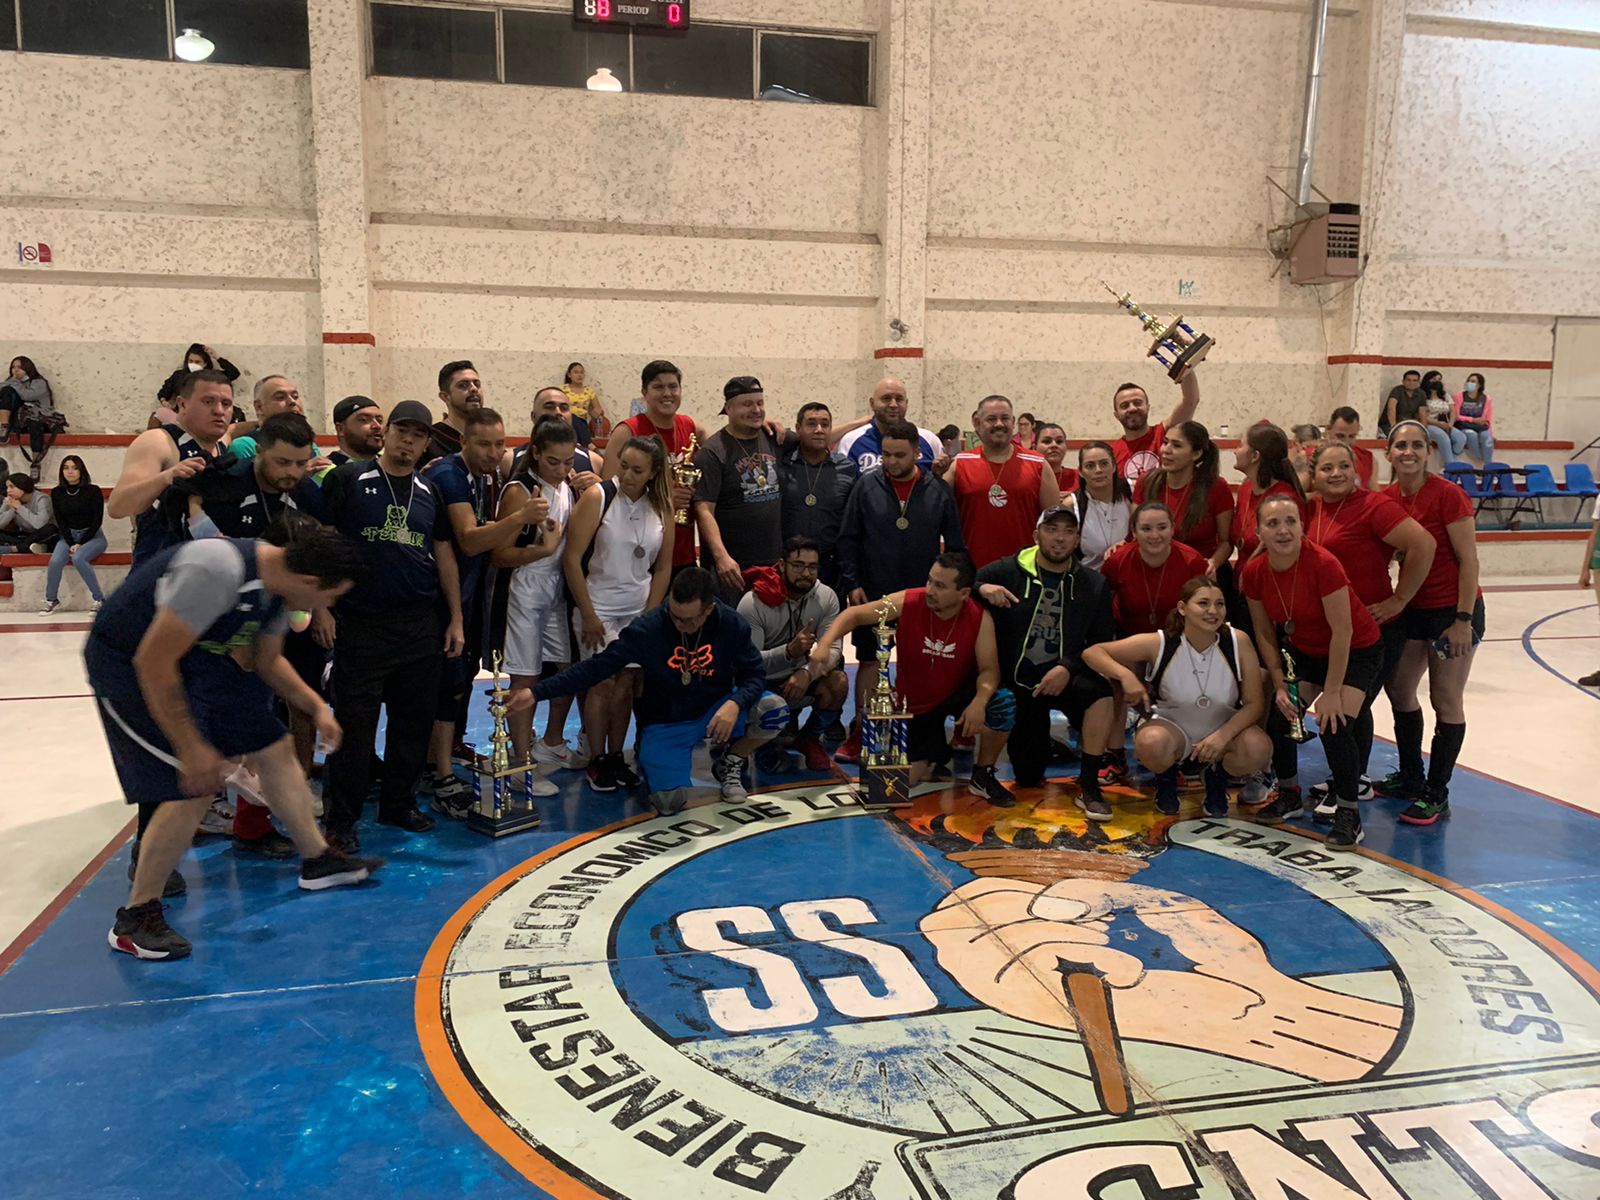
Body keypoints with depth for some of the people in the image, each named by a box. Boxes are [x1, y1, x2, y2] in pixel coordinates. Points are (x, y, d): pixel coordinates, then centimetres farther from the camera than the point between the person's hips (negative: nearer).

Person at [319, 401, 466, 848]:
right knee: (355, 724, -2)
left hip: (420, 626, 5)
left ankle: (399, 804, 24)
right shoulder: (348, 480, -1)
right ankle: (340, 819, 10)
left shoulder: (429, 493, 12)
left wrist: (456, 620, 11)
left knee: (415, 719, 9)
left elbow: (445, 556, 15)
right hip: (361, 623, -4)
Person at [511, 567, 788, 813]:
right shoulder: (647, 629, -21)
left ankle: (728, 762, 7)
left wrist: (734, 704, -34)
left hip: (713, 711, 2)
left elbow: (753, 675, -11)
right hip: (664, 723, -2)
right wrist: (536, 692, -20)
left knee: (774, 709, -24)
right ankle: (648, 758, 15)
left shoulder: (733, 625, -16)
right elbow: (596, 667, -15)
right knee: (669, 803, -22)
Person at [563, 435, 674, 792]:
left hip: (639, 611, 4)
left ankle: (616, 756, 16)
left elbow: (663, 567, 7)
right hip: (598, 609, -3)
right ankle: (597, 762, 9)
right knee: (603, 682, -3)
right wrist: (588, 615, -12)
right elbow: (572, 558, -12)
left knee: (627, 684, 4)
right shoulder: (598, 497, -10)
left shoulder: (661, 507, 2)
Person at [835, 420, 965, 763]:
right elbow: (848, 538, 1)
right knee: (869, 662, 6)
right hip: (873, 594, 0)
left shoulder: (939, 490, -1)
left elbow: (954, 544, 6)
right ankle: (859, 733, 16)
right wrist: (852, 583, -6)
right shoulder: (866, 486, -2)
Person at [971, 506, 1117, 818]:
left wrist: (1069, 667, -18)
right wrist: (981, 588, -29)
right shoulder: (1008, 571, -6)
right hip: (1013, 681, -2)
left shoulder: (1093, 585, 1)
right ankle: (982, 775, 16)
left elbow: (1102, 643, -1)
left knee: (1101, 690, -30)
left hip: (1064, 679, 2)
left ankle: (1089, 786, -16)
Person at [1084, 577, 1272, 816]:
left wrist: (1223, 735, -30)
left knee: (1257, 749, -31)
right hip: (1171, 725, -1)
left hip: (1225, 727, 2)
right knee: (1152, 742, -37)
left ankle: (1216, 774, 7)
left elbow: (1255, 703, -14)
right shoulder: (1159, 643, -22)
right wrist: (1125, 675, -38)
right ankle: (1166, 776, 3)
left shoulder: (1238, 641, -18)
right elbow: (1092, 652, -20)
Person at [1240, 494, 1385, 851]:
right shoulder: (1253, 573, -15)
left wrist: (1331, 692, -21)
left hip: (1357, 651, -5)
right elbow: (1264, 633, -2)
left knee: (1334, 725, -21)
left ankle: (1348, 815, 0)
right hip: (1304, 651, 5)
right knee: (1278, 718, -8)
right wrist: (1280, 685, -8)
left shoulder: (1323, 564, -31)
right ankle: (1290, 796, 20)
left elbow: (1342, 631, -25)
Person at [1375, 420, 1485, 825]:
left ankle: (1436, 796, 11)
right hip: (1413, 608, 7)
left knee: (1446, 700, 0)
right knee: (1398, 689, 15)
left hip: (1453, 609, -7)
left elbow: (1469, 560, -15)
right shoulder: (1387, 498, 2)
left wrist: (1463, 620, -17)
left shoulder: (1447, 495, -16)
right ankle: (1410, 778, 32)